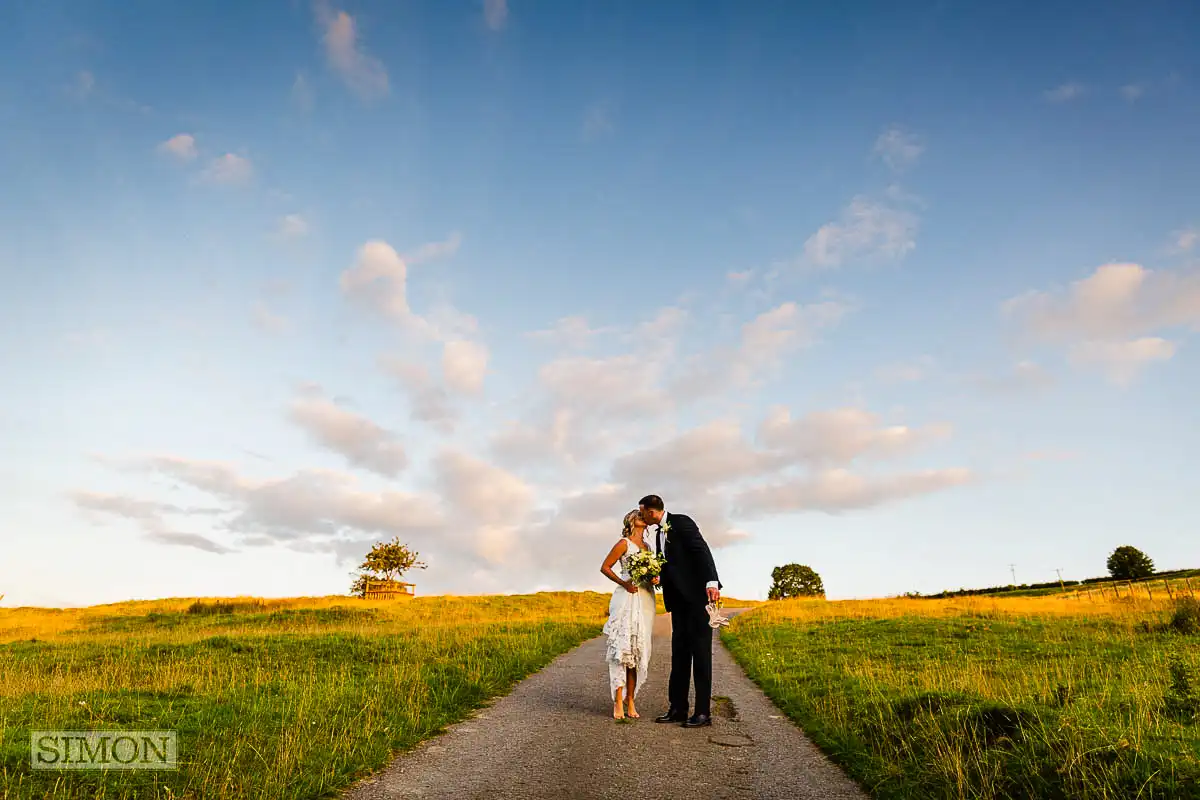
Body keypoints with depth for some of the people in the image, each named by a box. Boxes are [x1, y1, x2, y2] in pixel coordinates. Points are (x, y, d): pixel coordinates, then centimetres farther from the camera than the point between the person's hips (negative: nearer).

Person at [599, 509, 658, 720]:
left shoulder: (647, 546, 19)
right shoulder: (624, 543, 0)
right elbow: (605, 567, -1)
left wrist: (654, 578, 4)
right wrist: (624, 583, -12)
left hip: (645, 599, 6)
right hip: (627, 598, -6)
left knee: (638, 648, 4)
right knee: (622, 646, -10)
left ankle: (631, 699, 10)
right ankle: (618, 701, -7)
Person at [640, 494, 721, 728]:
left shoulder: (682, 522, -9)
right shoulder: (660, 533, 16)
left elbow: (702, 550, -19)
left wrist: (712, 582, -29)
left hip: (697, 595, -8)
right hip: (679, 599, 9)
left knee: (701, 652, -4)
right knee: (679, 652, 9)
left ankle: (703, 712, -1)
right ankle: (677, 708, 14)